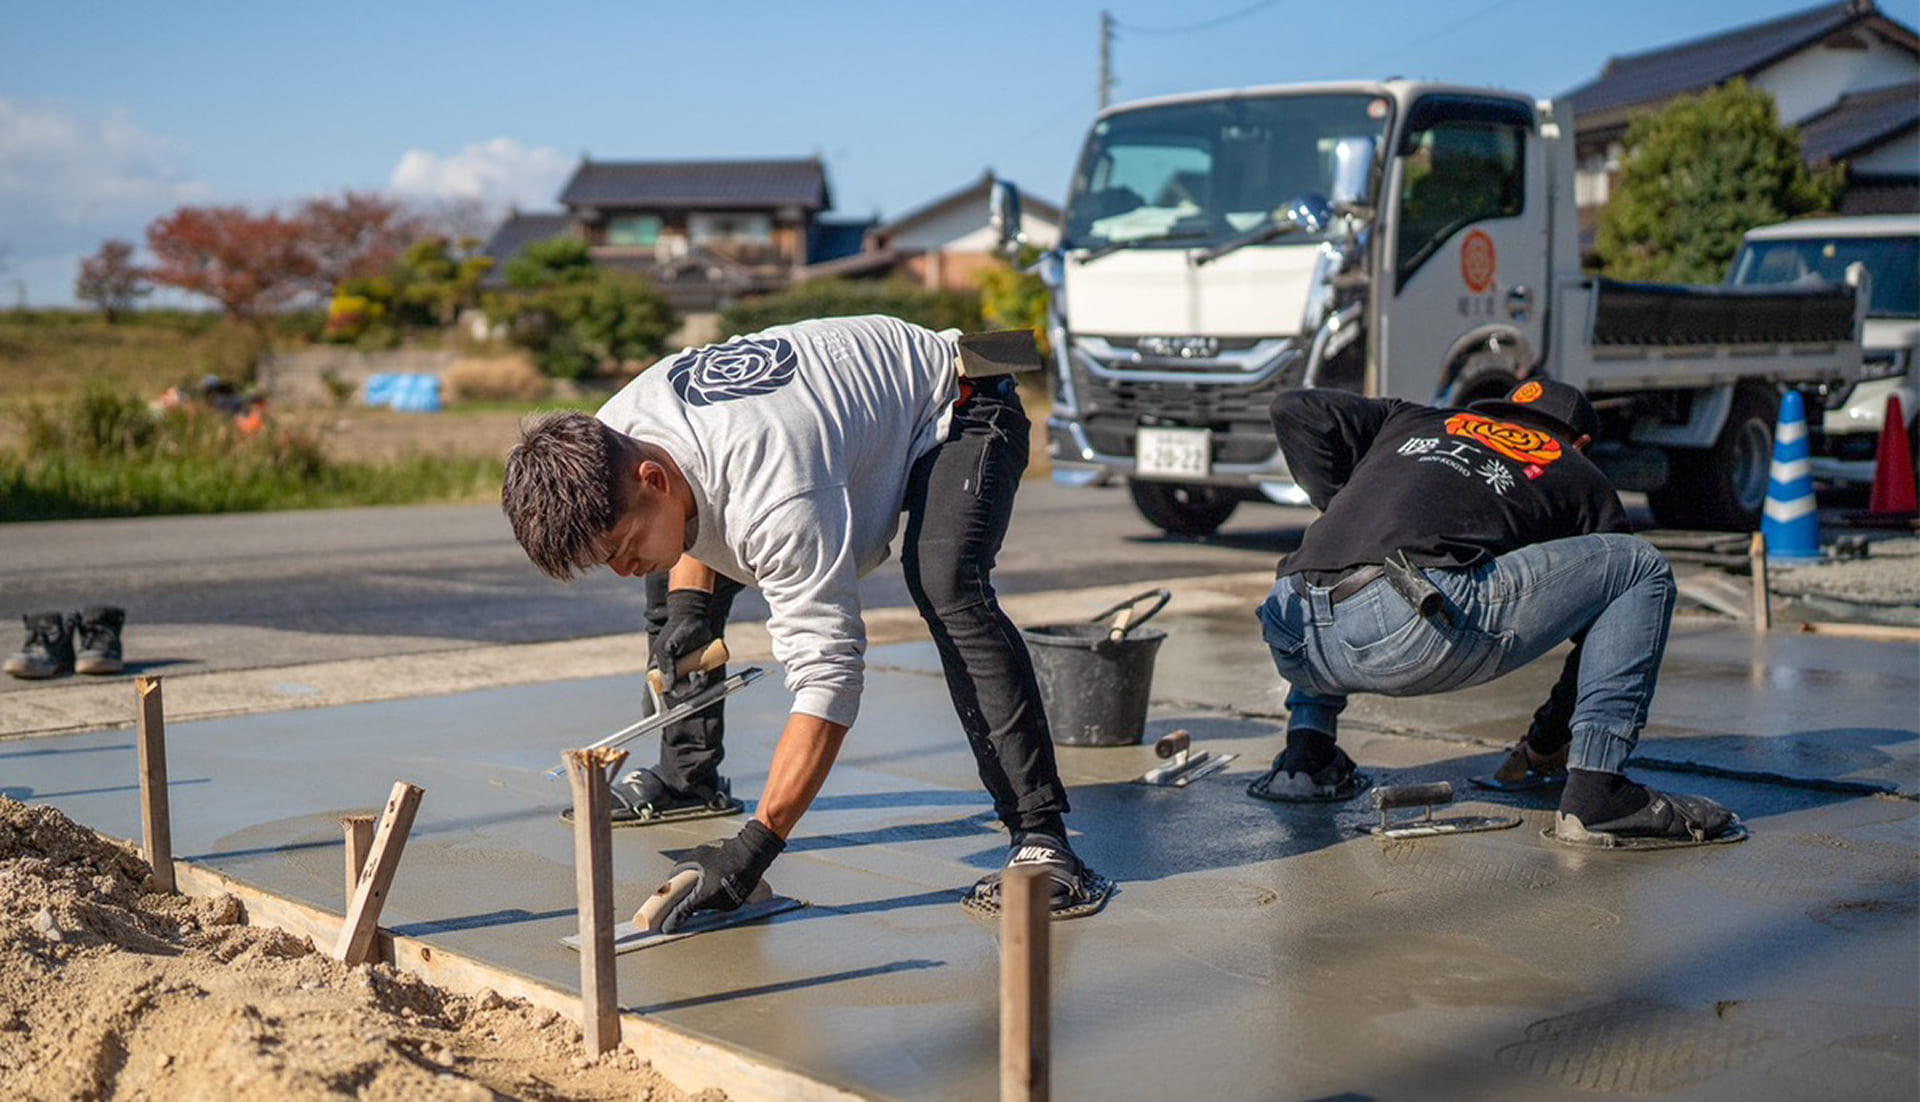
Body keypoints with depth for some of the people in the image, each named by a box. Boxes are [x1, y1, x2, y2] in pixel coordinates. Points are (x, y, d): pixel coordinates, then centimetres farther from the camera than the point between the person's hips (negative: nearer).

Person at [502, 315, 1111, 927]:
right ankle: (685, 776, 27)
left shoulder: (774, 495, -43)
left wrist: (756, 844, -45)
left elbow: (829, 673, -42)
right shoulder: (603, 450, -18)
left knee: (945, 588, -36)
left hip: (956, 407, -9)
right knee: (684, 573, 11)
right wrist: (689, 603, -12)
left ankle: (1039, 836, -34)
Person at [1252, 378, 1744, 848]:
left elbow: (1294, 410, 27)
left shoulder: (1411, 420, 36)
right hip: (1415, 633, -5)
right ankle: (1595, 793, 0)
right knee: (1641, 567, 12)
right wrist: (1545, 743, 45)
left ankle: (1305, 752, 23)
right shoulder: (1583, 480, 30)